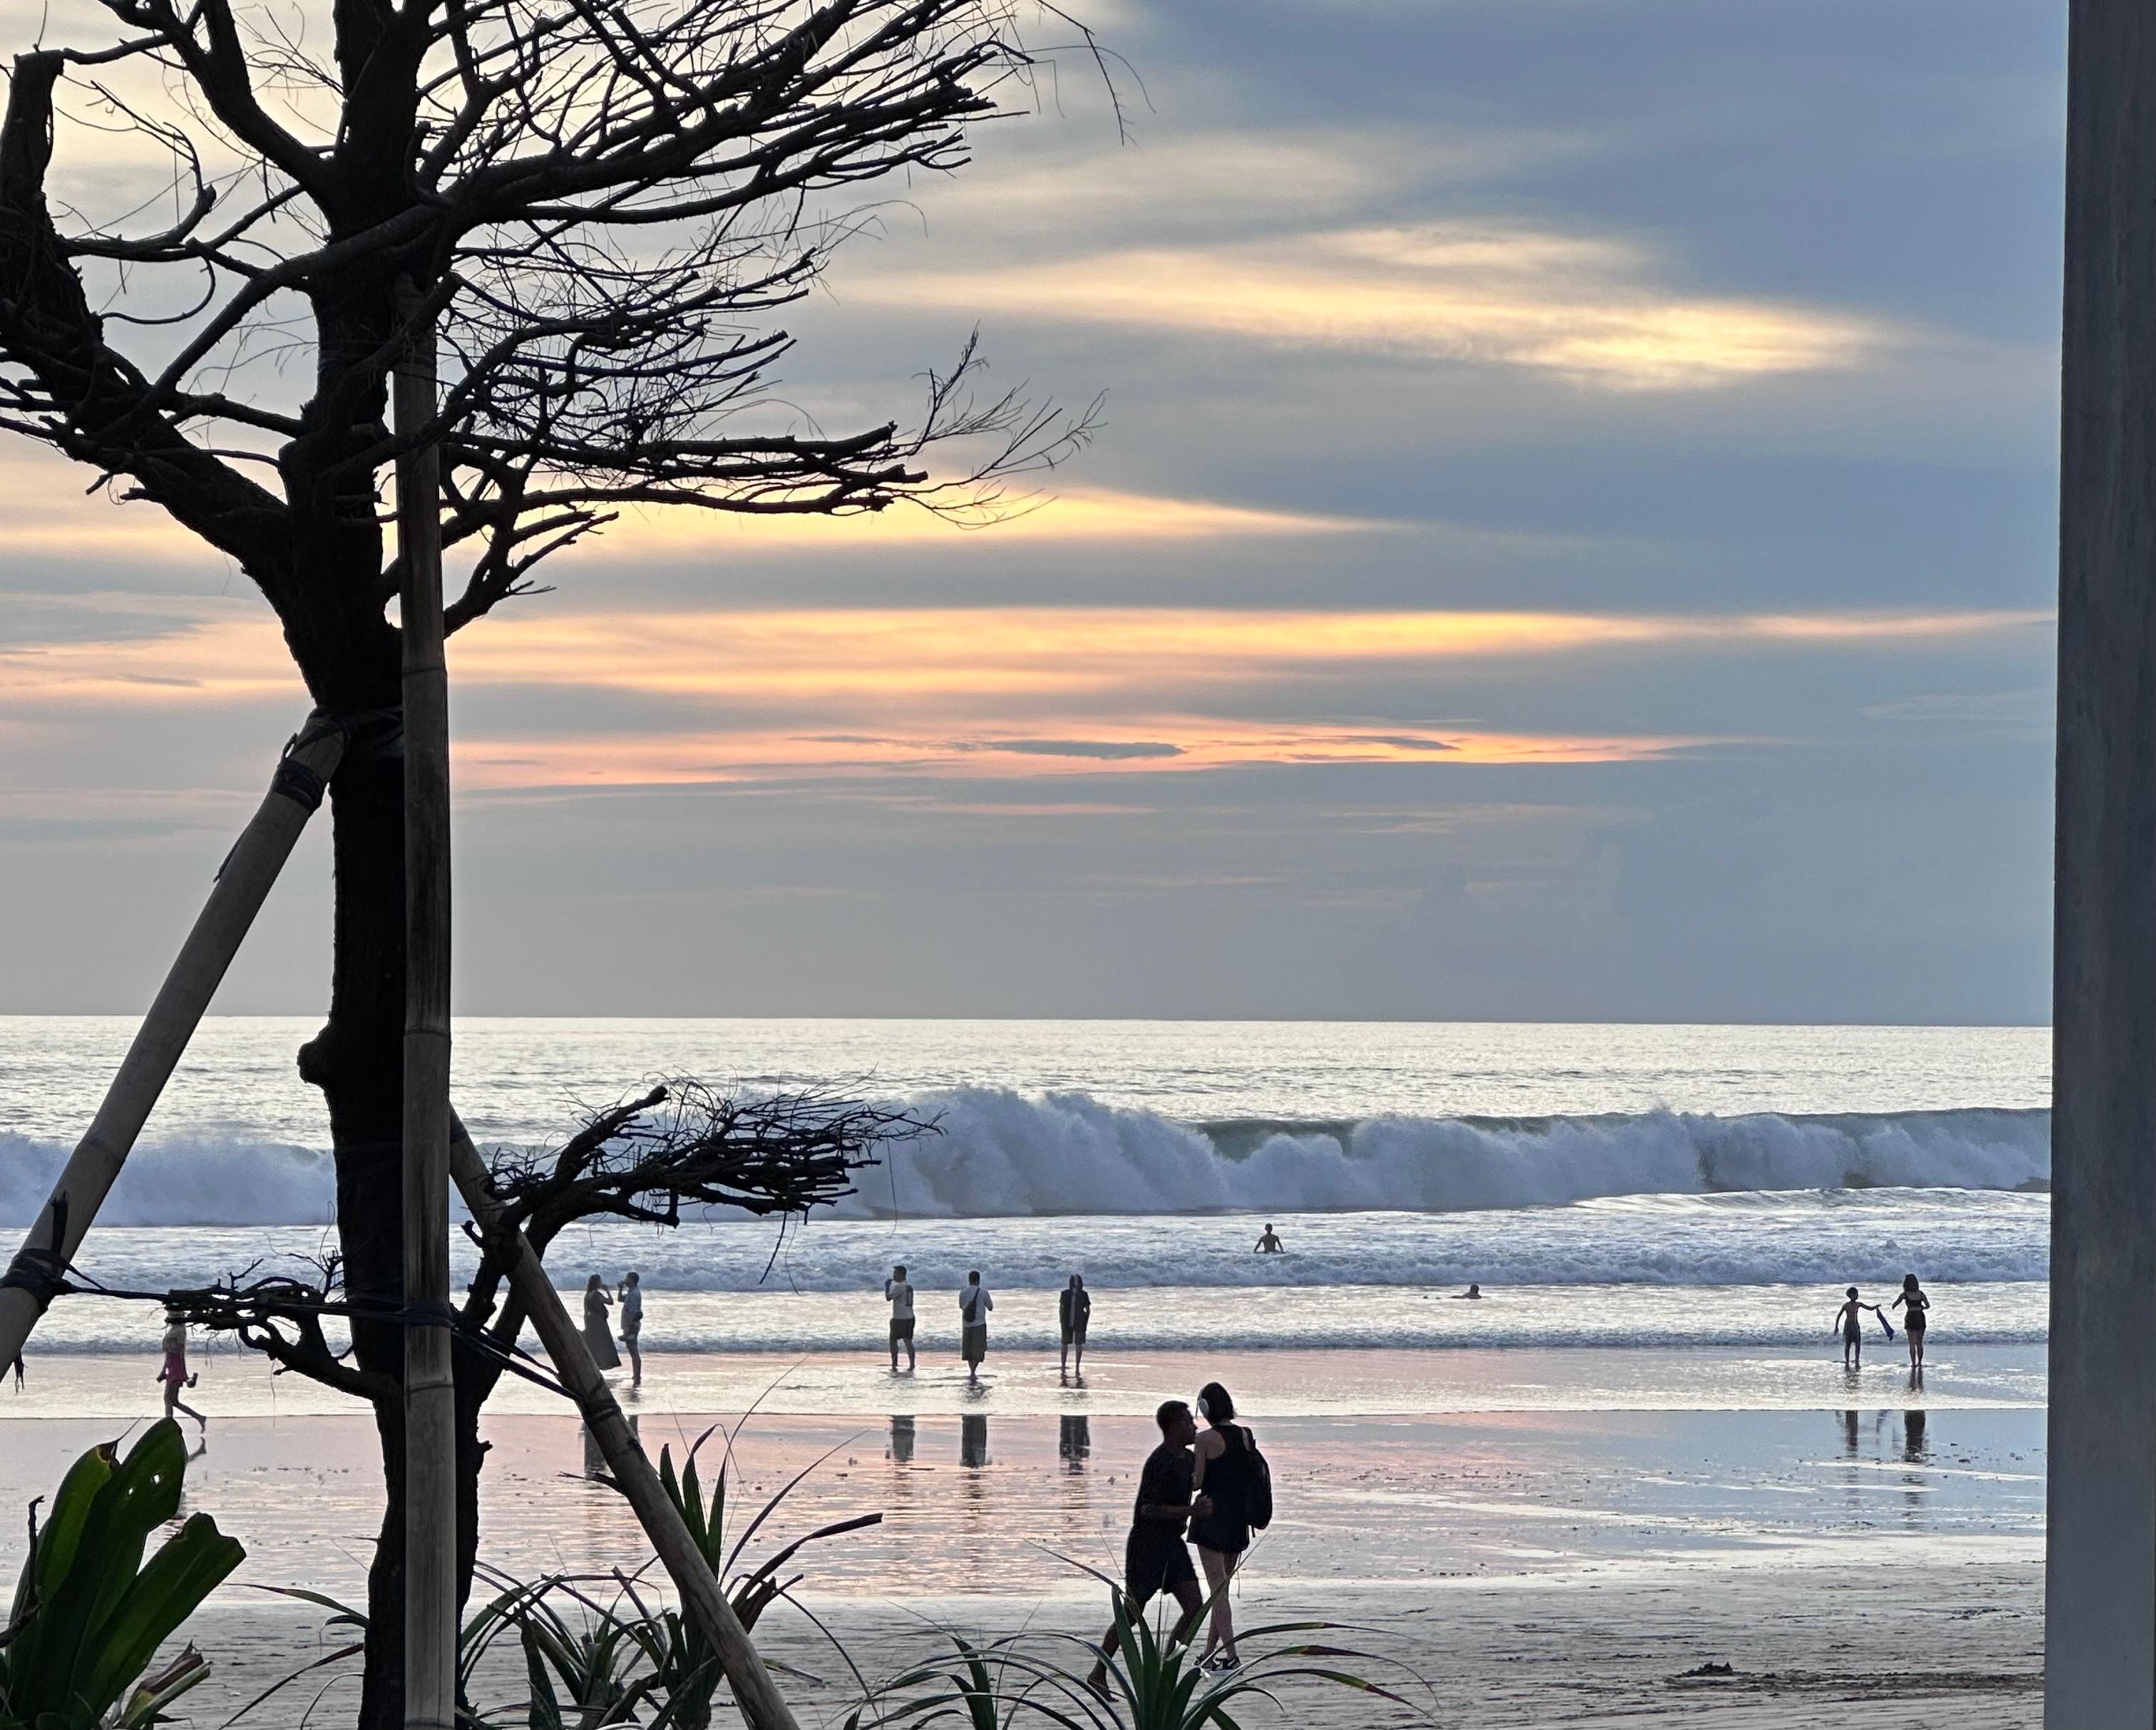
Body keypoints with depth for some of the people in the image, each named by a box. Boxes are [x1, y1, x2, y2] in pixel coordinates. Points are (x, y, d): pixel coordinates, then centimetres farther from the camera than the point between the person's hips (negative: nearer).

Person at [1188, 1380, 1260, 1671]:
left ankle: (1231, 1655, -11)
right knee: (1222, 1587, 17)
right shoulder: (1247, 1437, 4)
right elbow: (1254, 1476, 8)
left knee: (1217, 1589, -4)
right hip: (1239, 1517, 6)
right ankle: (1210, 1651, 25)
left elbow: (1196, 1483, -12)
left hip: (1211, 1516, -6)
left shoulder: (1207, 1439, -13)